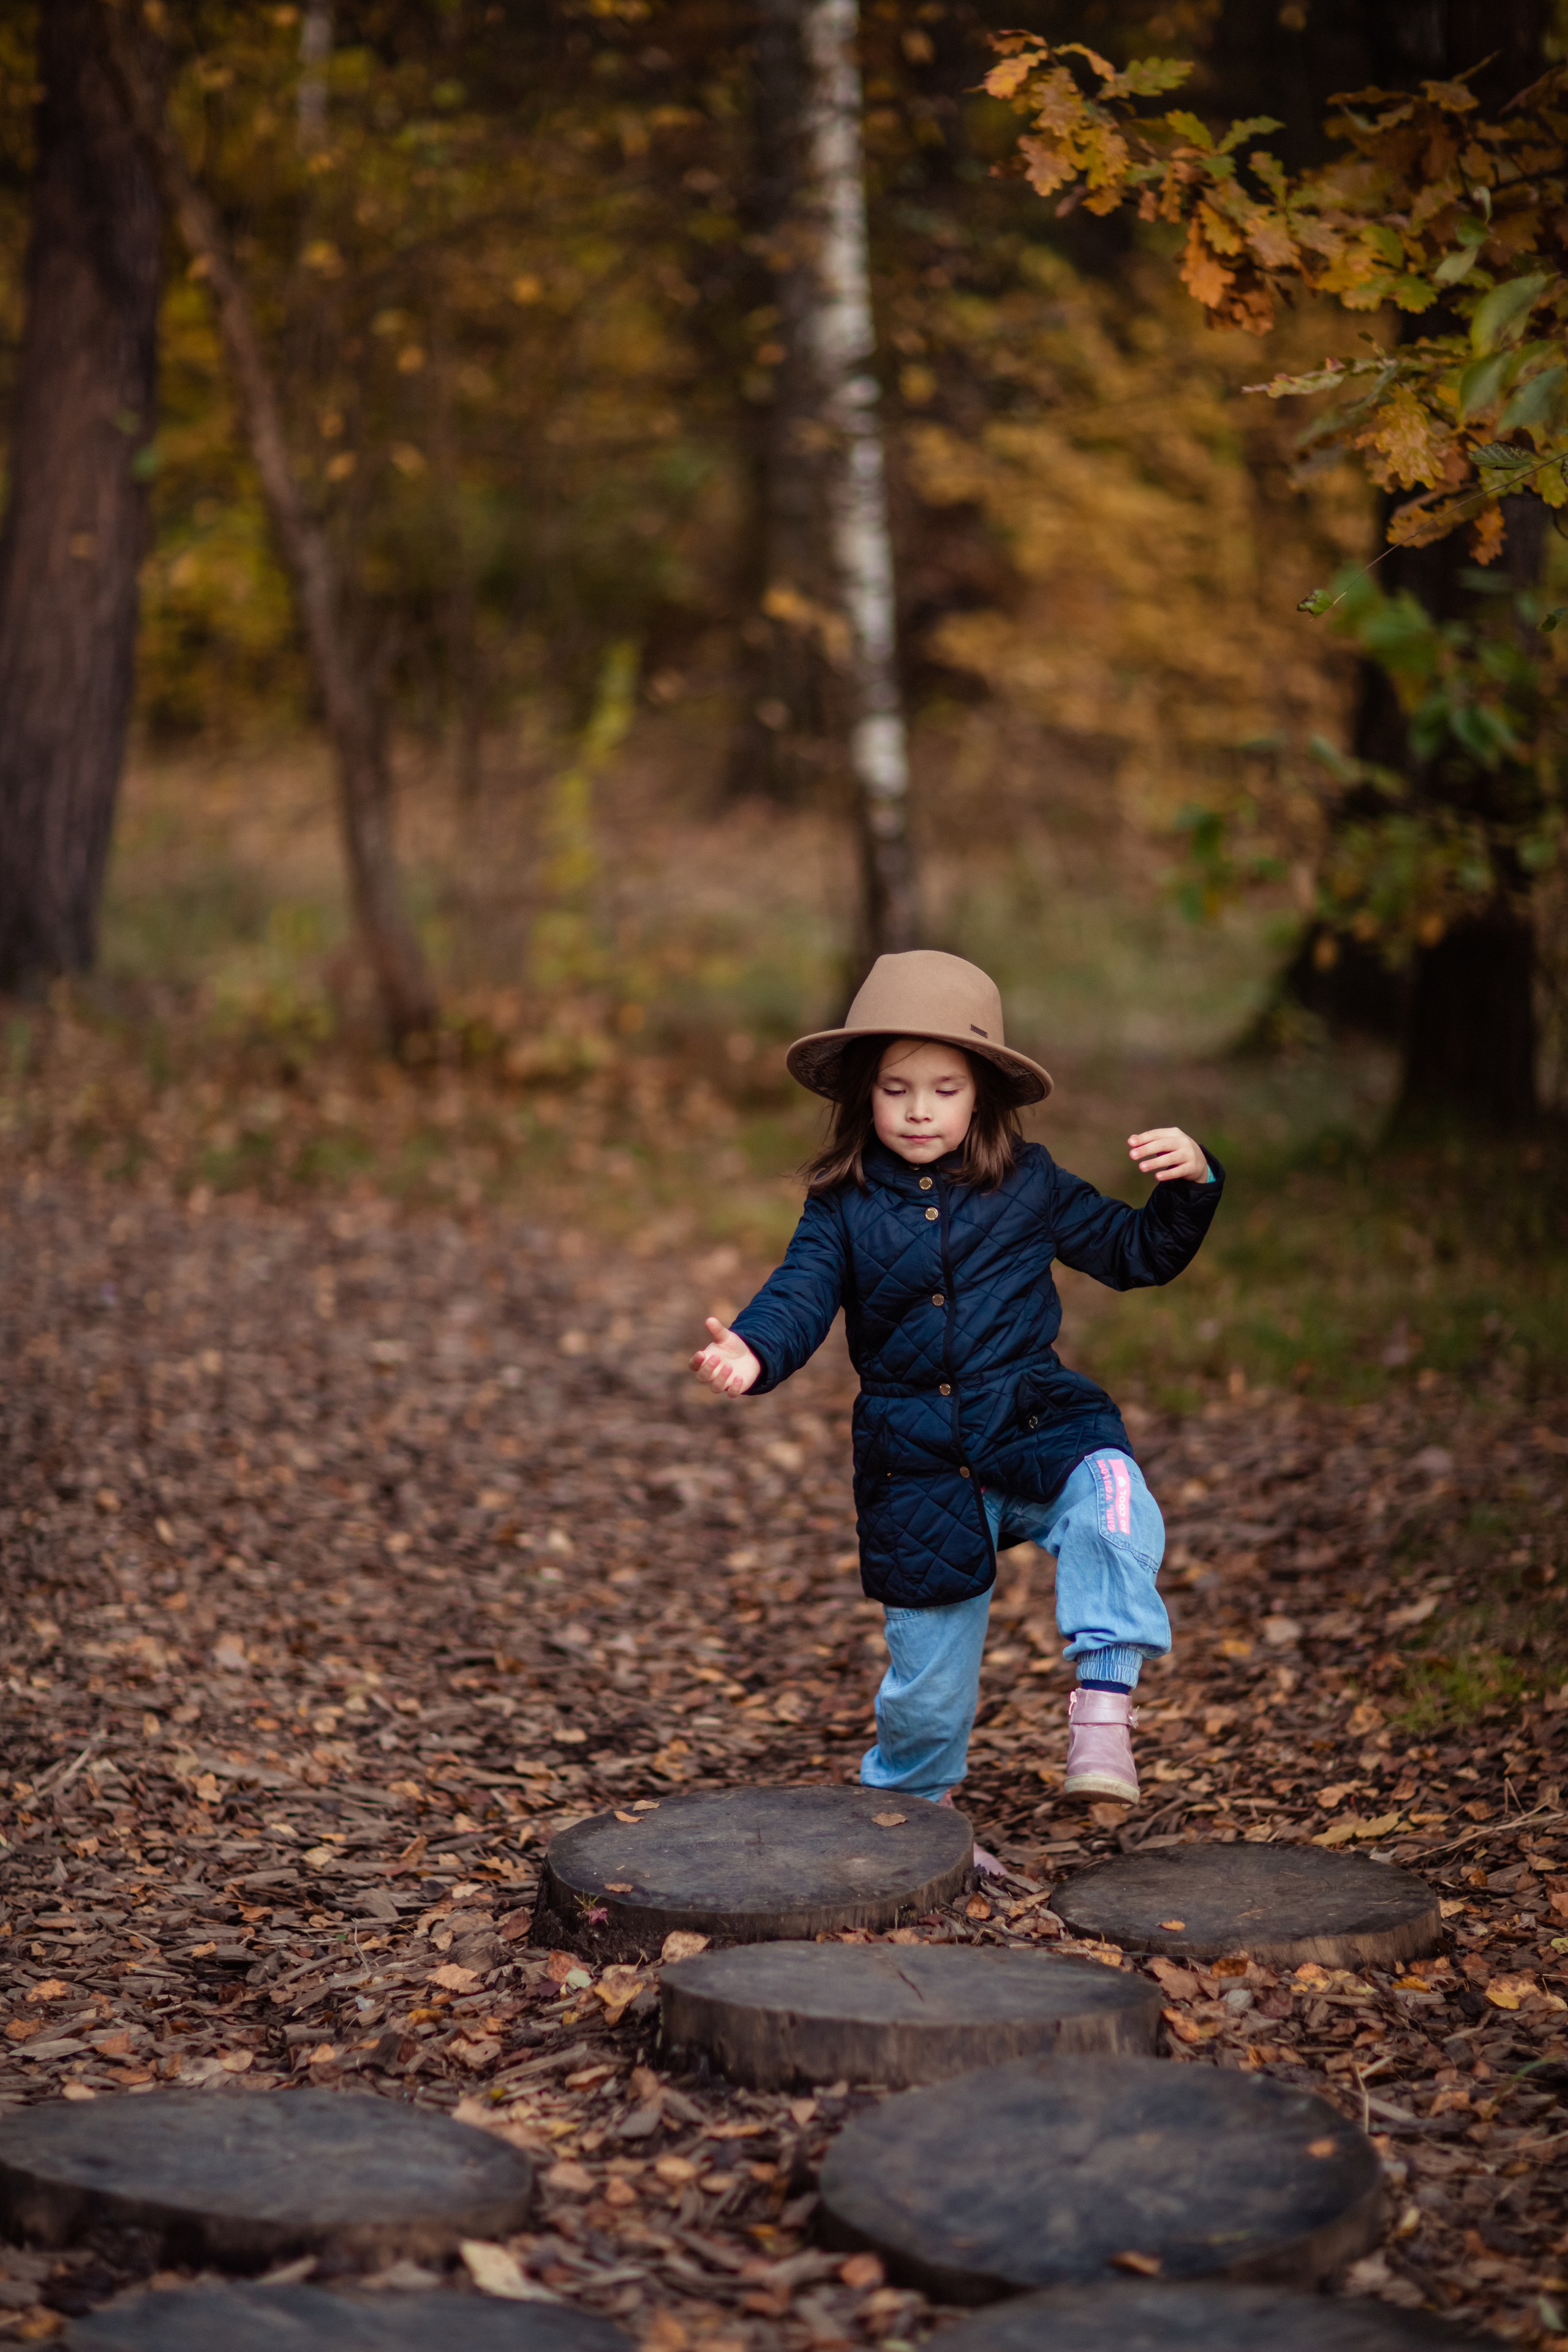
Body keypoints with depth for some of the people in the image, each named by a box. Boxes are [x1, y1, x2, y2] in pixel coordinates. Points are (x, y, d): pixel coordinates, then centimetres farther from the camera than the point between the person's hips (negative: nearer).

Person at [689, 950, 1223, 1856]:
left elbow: (1136, 1252, 12)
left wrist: (1189, 1185, -6)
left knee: (1108, 1494, -35)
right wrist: (751, 1351, -30)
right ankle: (915, 1801, 32)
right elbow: (801, 1296, -9)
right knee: (930, 1652, 6)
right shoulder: (845, 1207, 3)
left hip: (1036, 1425, 0)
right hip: (917, 1465, 0)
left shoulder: (1028, 1186, 5)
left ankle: (1105, 1695, -30)